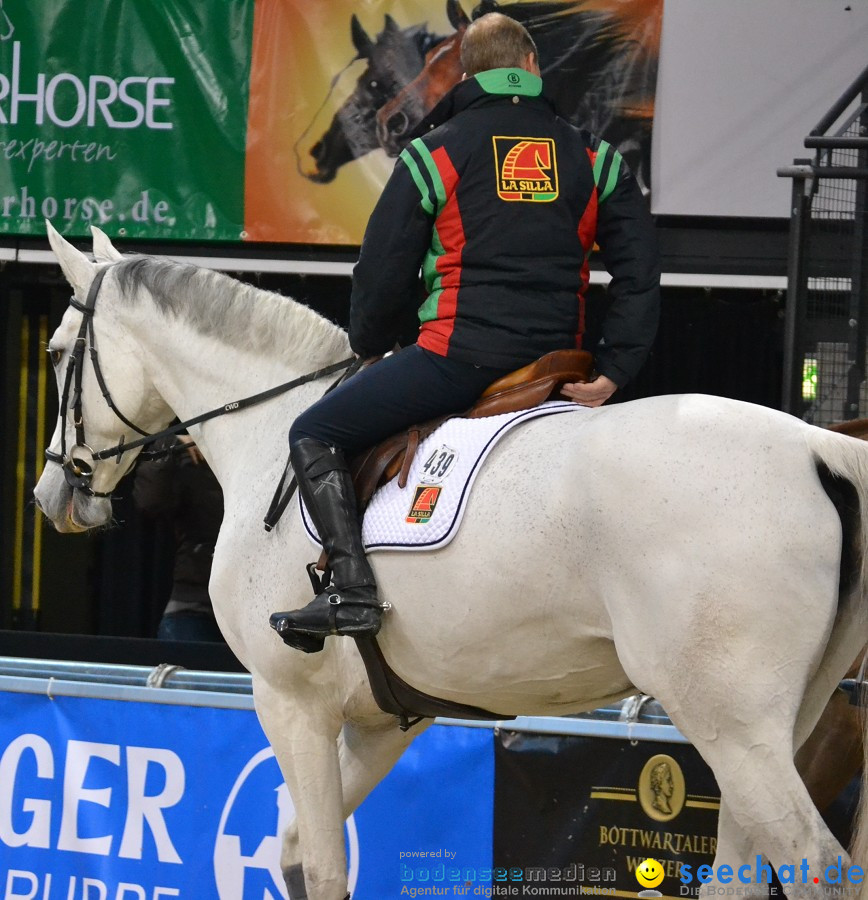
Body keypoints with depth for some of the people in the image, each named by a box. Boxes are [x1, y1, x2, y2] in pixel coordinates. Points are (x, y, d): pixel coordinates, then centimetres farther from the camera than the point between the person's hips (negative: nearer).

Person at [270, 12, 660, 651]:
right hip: (553, 362, 5)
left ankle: (352, 590, -14)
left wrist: (370, 347, 21)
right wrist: (613, 373, 4)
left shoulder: (437, 151, 3)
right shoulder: (593, 159, 13)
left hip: (460, 353, -5)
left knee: (315, 436, 3)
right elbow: (640, 271, 5)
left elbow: (383, 269, 3)